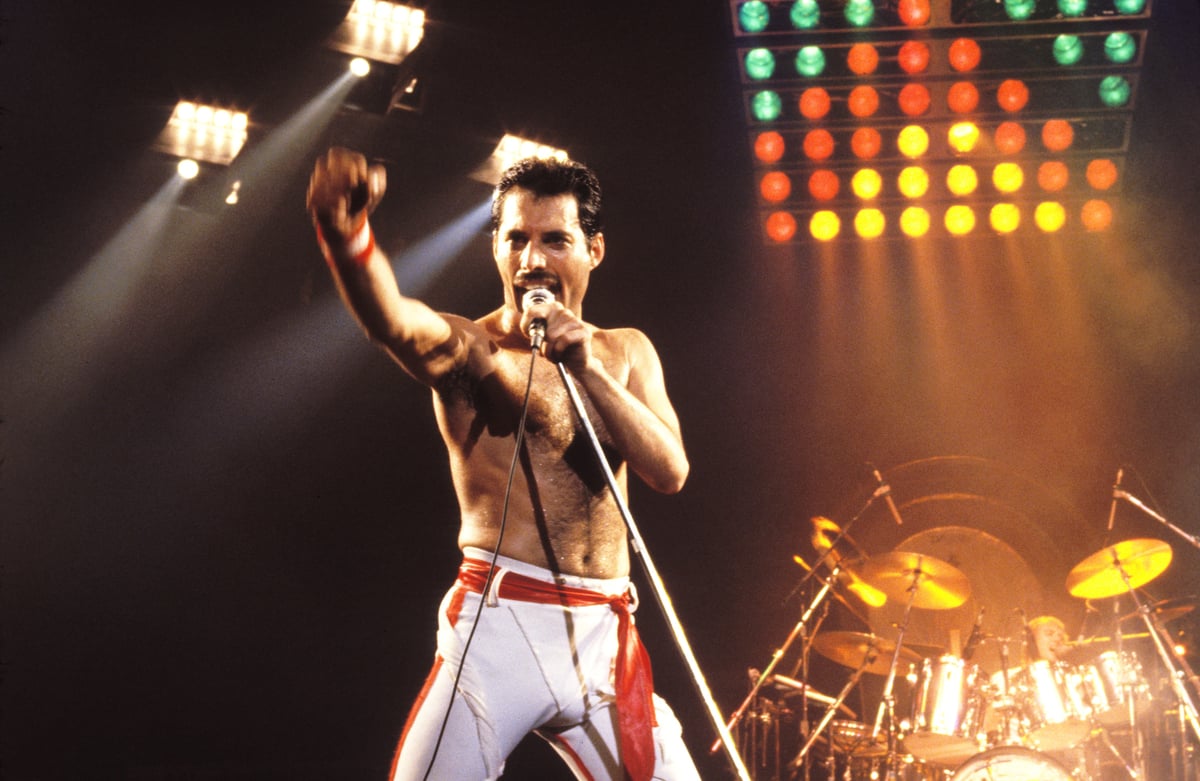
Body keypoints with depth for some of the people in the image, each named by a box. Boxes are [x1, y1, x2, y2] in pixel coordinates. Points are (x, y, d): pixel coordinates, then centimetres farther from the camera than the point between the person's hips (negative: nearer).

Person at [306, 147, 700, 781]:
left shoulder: (626, 353, 14)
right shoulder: (468, 348, -1)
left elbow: (670, 472, 1)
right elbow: (392, 321, -24)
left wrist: (589, 369, -11)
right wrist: (346, 231, -45)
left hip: (604, 636, 4)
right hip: (499, 627, -4)